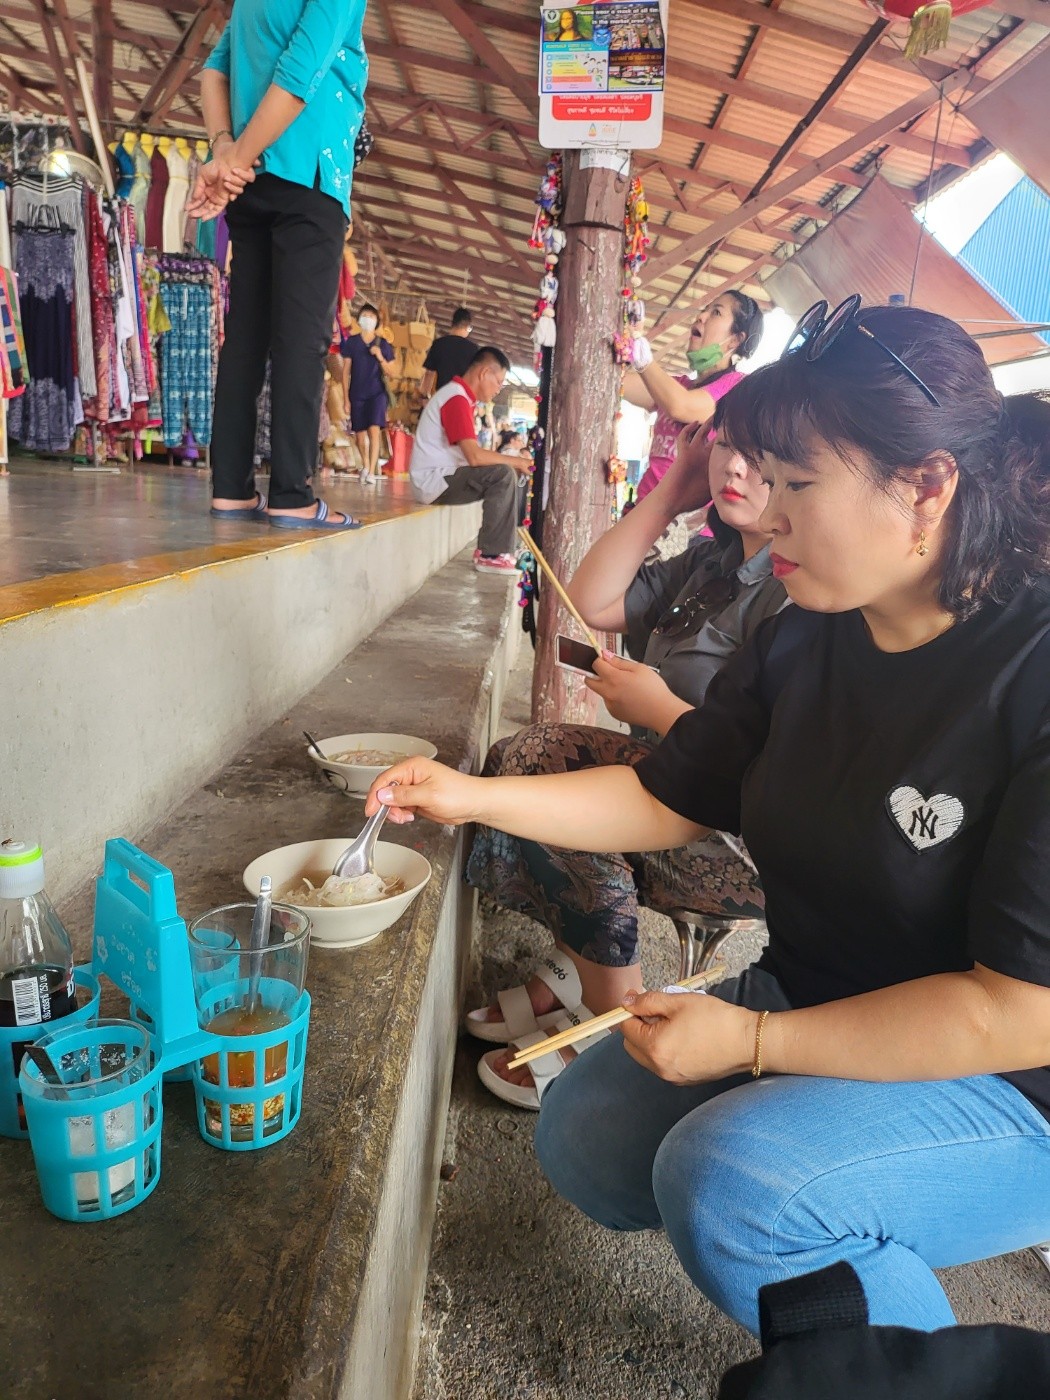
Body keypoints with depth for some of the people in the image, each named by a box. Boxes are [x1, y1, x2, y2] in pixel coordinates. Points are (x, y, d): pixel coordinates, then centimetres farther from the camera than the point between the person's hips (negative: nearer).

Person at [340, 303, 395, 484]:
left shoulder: (383, 344, 5)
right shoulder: (351, 342, 4)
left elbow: (390, 373, 6)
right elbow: (346, 371, 5)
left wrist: (380, 357, -11)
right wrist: (346, 398, 1)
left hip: (377, 393, -1)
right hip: (357, 394, 1)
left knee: (374, 430, -17)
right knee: (360, 434, 7)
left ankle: (372, 472, -20)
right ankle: (365, 466, 31)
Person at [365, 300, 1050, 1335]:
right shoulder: (802, 647, -4)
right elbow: (666, 800, 3)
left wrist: (752, 1041, -22)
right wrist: (474, 797, -5)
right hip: (810, 1008, 7)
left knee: (730, 1181, -28)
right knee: (583, 1134, 2)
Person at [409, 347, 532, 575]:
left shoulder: (460, 396, 16)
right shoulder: (457, 399, -17)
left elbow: (472, 453, 13)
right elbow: (475, 457, -26)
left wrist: (510, 458, 2)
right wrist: (515, 461, -13)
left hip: (444, 477, 10)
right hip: (434, 480, -10)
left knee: (506, 475, 13)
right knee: (503, 474, -22)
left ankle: (503, 548, 10)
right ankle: (490, 555, -18)